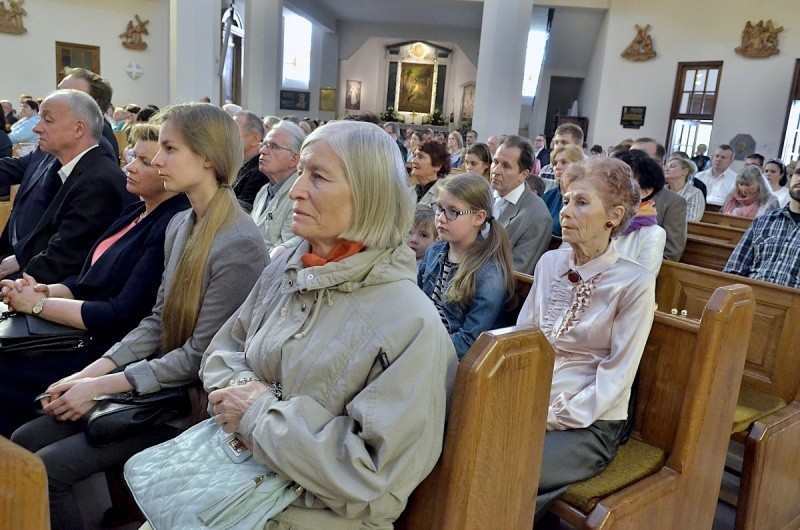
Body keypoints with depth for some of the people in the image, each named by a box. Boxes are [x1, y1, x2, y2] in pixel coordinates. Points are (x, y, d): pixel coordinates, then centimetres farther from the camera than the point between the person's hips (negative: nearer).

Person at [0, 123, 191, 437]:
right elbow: (88, 281, 13)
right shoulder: (135, 212, 11)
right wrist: (45, 291, -7)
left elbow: (123, 315, -20)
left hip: (106, 349, -8)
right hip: (80, 332, 8)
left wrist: (38, 305, -13)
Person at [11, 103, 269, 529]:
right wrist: (88, 373, -2)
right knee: (24, 442, 5)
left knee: (48, 470, -10)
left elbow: (200, 355, -20)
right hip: (155, 383, 8)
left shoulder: (238, 245, -23)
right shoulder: (179, 225, 5)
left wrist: (102, 386, -15)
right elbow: (157, 321, 8)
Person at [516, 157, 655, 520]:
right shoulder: (549, 263, 5)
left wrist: (553, 418, -14)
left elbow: (616, 377, -12)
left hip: (590, 423, -5)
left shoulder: (635, 283, -11)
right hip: (531, 404, 5)